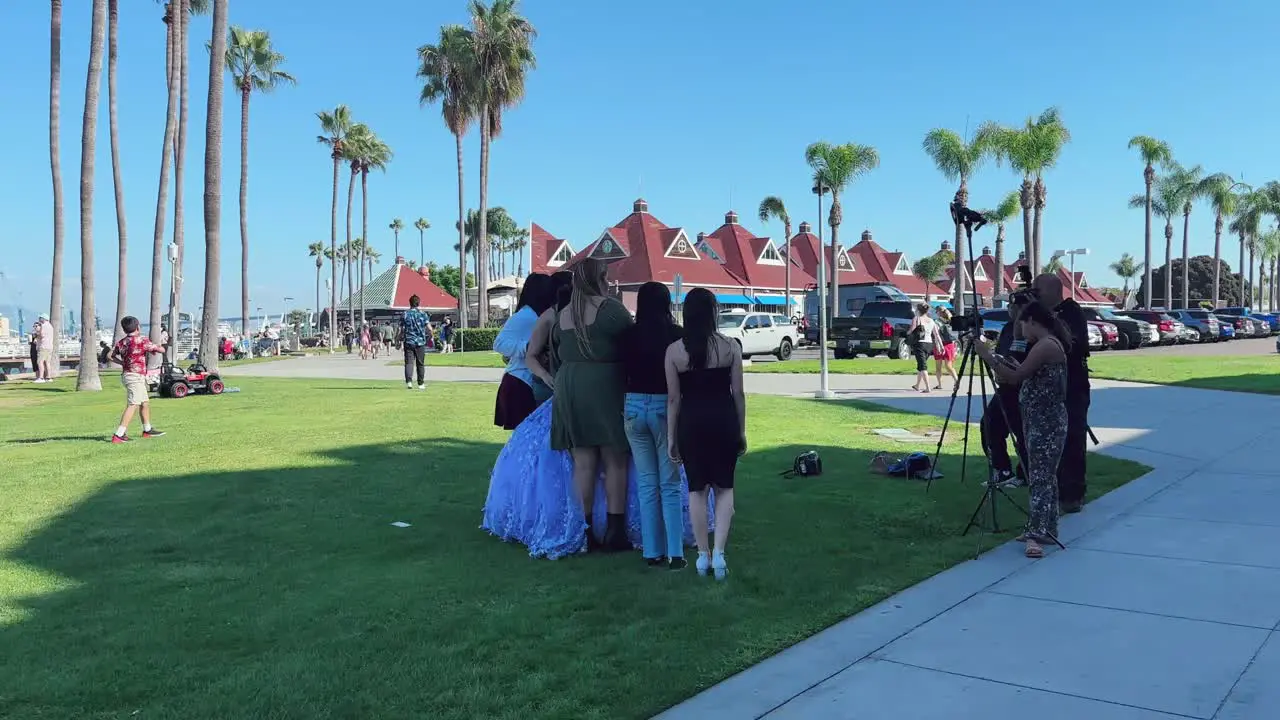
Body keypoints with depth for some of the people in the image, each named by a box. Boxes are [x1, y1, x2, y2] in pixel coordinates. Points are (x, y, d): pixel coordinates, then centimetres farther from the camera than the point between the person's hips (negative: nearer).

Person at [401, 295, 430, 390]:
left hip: (408, 342, 0)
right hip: (420, 342, 1)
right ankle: (421, 384, 16)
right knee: (420, 364, 10)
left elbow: (402, 330, -2)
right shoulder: (422, 314, 0)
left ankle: (409, 381, -23)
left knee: (409, 362, -3)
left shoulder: (405, 314, -1)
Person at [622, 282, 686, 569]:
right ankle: (675, 554, 4)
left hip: (634, 407, 3)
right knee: (670, 486, 5)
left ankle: (652, 552, 15)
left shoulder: (629, 335, -2)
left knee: (647, 484, 12)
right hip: (666, 407, -2)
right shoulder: (676, 335, -9)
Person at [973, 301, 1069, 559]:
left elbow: (1014, 378, -21)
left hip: (1046, 423, -10)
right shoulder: (1049, 344, 14)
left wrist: (986, 355, -16)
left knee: (1040, 477, -13)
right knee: (1044, 475, 13)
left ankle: (1036, 533, -16)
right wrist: (1017, 366, 14)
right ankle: (1045, 528, 20)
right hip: (1040, 421, 10)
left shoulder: (1046, 345, -17)